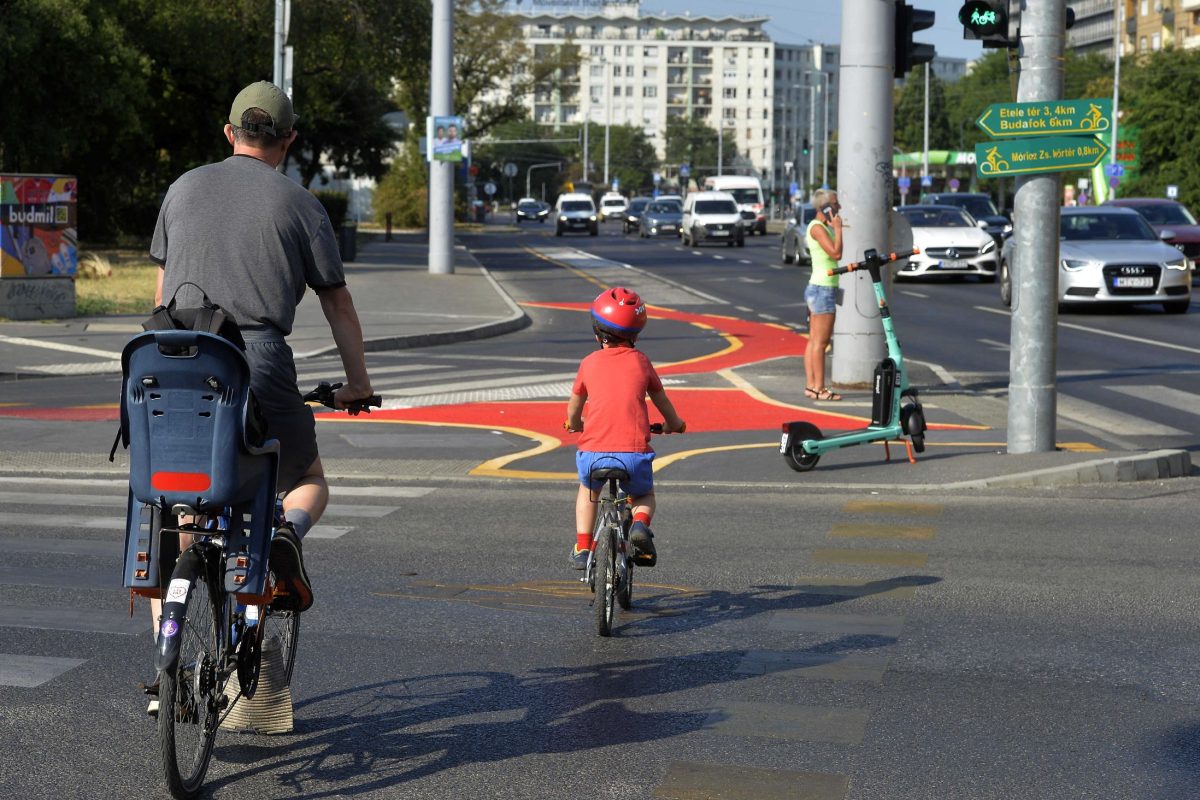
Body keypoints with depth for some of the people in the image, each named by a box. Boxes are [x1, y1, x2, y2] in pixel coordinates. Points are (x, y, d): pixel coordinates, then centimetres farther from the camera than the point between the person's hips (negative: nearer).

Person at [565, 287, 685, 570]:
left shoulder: (589, 363, 10)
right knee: (644, 495, 29)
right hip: (634, 455, -1)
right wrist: (675, 425, 45)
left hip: (593, 454, 1)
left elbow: (573, 414, 21)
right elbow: (662, 402, 24)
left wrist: (575, 426, 45)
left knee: (587, 490, 34)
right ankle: (640, 524, -2)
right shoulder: (640, 361, 10)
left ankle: (582, 548, 23)